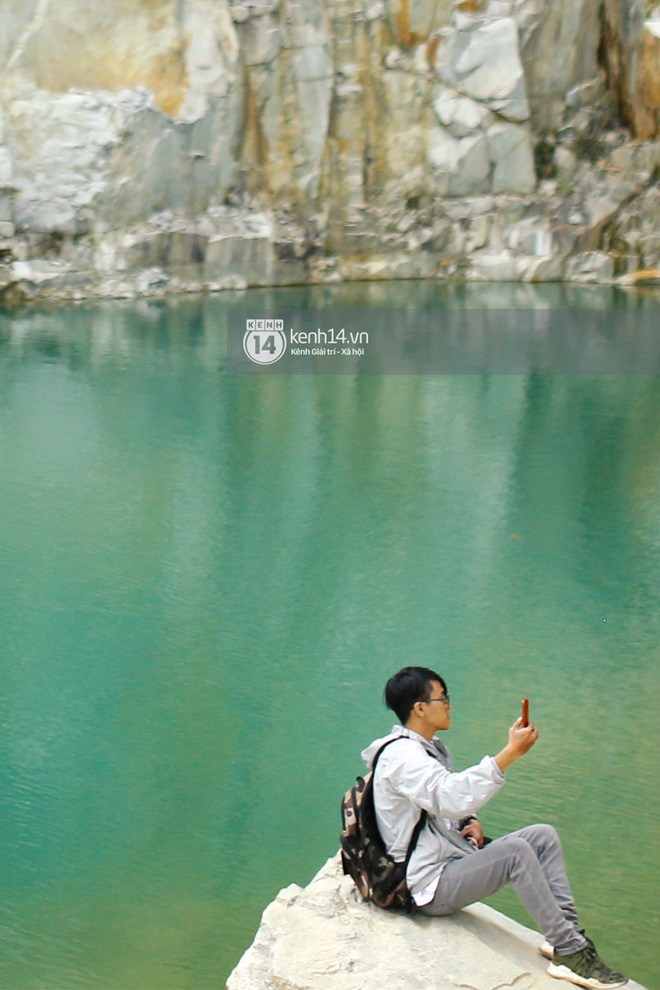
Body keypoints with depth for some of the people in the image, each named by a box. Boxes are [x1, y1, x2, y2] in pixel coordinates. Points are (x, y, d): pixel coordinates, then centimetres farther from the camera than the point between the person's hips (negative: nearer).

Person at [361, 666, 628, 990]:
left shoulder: (429, 747, 14)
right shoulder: (401, 756, -19)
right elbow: (451, 798, -35)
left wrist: (470, 822, 3)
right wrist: (511, 753, -35)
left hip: (454, 856, 10)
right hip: (431, 885, -10)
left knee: (543, 836, -3)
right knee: (515, 851, -28)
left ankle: (568, 934, -11)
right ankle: (569, 953, -24)